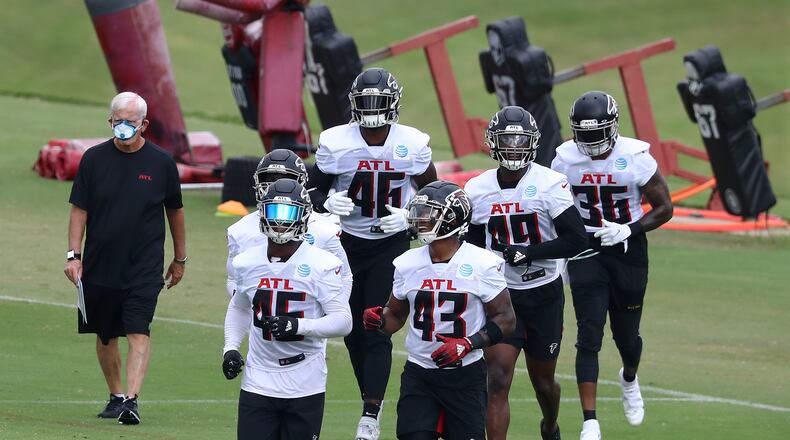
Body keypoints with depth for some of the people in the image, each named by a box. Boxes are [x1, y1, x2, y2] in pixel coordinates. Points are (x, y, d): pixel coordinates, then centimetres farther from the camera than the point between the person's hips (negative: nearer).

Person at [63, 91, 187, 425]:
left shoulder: (161, 162, -1)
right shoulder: (94, 159, 1)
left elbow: (175, 211, 10)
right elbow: (79, 210, 4)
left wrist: (179, 259, 16)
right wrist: (74, 255, -4)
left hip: (144, 268, -2)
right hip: (100, 266, 2)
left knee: (138, 334, -14)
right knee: (105, 335, 11)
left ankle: (132, 400, -20)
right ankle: (115, 396, 26)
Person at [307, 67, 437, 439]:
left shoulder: (412, 145, -10)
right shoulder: (335, 143, -10)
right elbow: (314, 189, 0)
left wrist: (409, 215, -15)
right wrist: (328, 203, -23)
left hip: (392, 244, -2)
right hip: (349, 242, 2)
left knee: (378, 329, -11)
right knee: (354, 332, 8)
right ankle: (372, 398, 30)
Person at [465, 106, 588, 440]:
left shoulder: (550, 185, -13)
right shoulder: (478, 191, -1)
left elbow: (577, 239, -16)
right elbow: (473, 247, 12)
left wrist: (530, 252, -24)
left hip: (544, 295, -1)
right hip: (500, 295, 1)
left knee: (543, 381, 15)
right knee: (497, 381, -12)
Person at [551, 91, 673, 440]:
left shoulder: (635, 158, -15)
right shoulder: (566, 159, -8)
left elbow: (664, 208, -7)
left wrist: (629, 230, -21)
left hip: (627, 250, 0)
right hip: (586, 251, 1)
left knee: (627, 335, 11)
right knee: (589, 337, -9)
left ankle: (629, 379, 48)